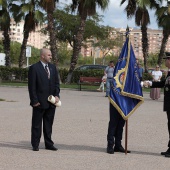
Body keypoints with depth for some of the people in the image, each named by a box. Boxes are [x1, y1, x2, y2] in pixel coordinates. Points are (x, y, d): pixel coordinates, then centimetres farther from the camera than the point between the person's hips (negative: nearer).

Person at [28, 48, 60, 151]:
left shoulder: (53, 67, 11)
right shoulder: (34, 68, -7)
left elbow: (57, 83, 11)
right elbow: (32, 86, -9)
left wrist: (57, 95, -3)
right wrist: (34, 100, -14)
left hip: (51, 102, 5)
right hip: (39, 102, -5)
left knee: (49, 124, 12)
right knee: (37, 124, 4)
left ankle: (49, 144, 20)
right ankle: (35, 145, 12)